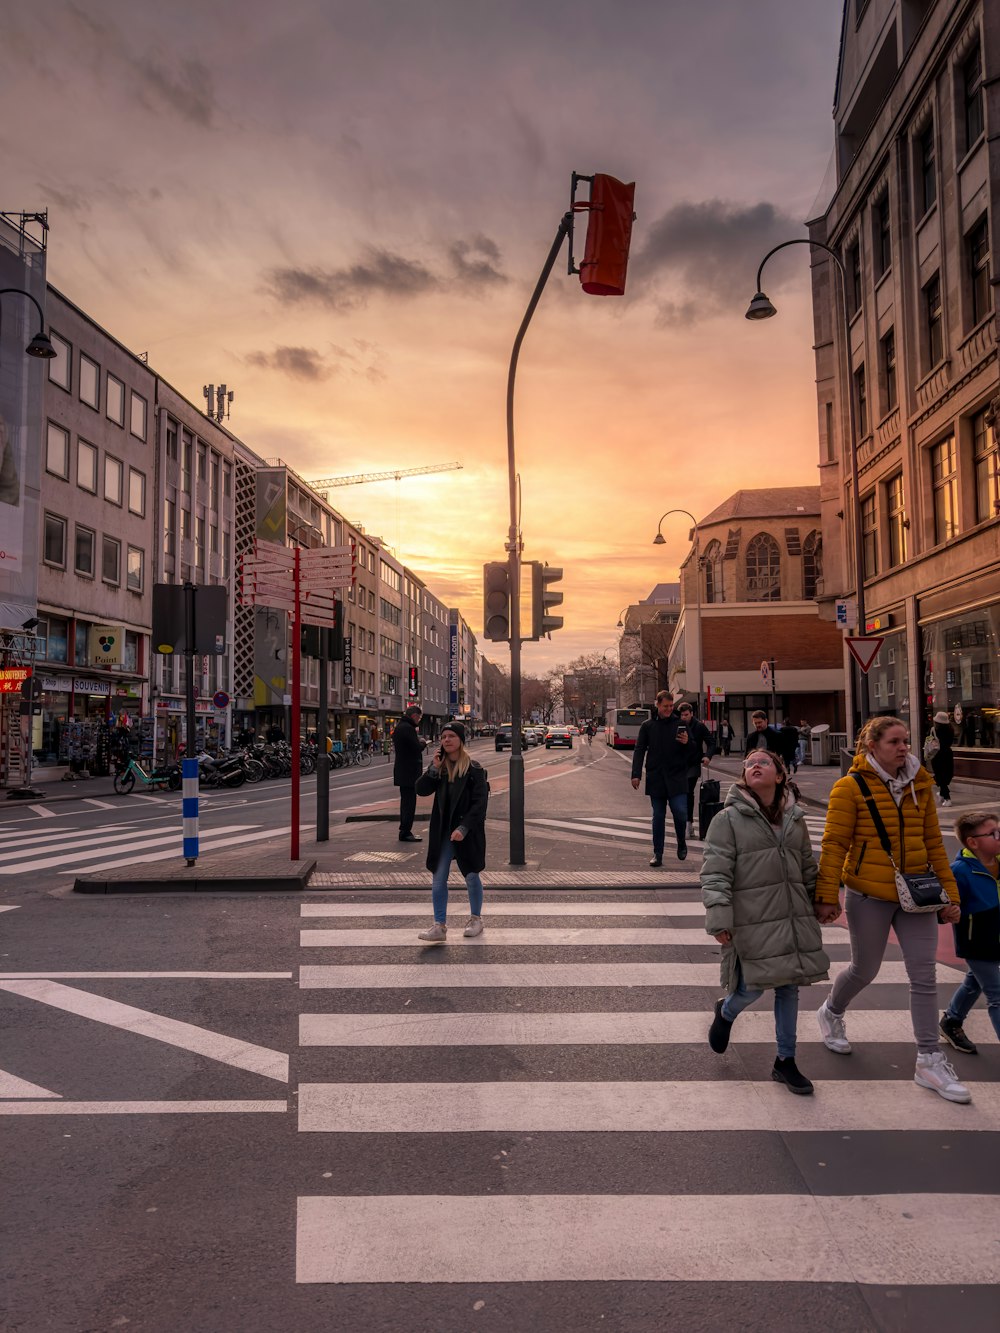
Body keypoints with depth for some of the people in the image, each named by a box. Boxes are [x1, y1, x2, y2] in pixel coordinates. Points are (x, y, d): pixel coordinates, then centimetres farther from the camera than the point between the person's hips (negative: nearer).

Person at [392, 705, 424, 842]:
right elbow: (417, 748, -22)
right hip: (409, 771, -10)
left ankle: (404, 830, 23)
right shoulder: (408, 728, -17)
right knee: (409, 801, -6)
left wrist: (418, 742, 7)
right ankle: (405, 832, -5)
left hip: (401, 769, 10)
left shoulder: (399, 726, 15)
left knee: (406, 800, 17)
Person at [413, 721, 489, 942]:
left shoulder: (473, 769, -11)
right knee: (438, 878, 1)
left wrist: (463, 828, -21)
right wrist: (434, 769, -16)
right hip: (442, 831, 4)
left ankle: (476, 919, 29)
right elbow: (421, 790, -4)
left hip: (467, 831, -4)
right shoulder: (438, 765, 4)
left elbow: (480, 803, -14)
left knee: (471, 876, 10)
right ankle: (439, 926, 7)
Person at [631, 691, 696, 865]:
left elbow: (693, 754, 9)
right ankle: (657, 854, 13)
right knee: (658, 816, 5)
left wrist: (687, 743, -14)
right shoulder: (648, 726, 6)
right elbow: (639, 751, 6)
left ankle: (682, 843, 17)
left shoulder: (680, 725, 5)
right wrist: (636, 774, -3)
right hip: (656, 778, 1)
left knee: (680, 812, -11)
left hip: (677, 778, -1)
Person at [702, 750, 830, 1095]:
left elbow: (808, 869, 21)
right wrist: (719, 919, -18)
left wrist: (820, 904, 20)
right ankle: (725, 1012, 29)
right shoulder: (728, 819, -7)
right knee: (754, 987, -7)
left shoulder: (794, 820, 11)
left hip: (794, 920, 5)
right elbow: (715, 874, -12)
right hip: (752, 922, -5)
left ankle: (785, 1061, 25)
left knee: (789, 987, 9)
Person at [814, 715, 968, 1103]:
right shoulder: (851, 788, -11)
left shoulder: (919, 785, 5)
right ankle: (831, 1013, 41)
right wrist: (829, 896, -15)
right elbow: (834, 844, -12)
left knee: (924, 976, 3)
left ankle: (929, 1061, 13)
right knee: (865, 970, 11)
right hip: (869, 897, -4)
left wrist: (949, 893, 9)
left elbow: (933, 842, 10)